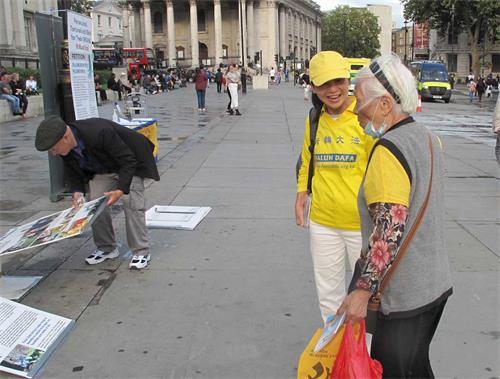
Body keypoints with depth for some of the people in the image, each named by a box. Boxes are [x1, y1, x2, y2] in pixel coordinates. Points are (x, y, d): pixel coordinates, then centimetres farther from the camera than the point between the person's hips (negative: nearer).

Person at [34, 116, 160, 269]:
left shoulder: (100, 133, -41)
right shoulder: (65, 147, -19)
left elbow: (128, 161, -33)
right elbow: (73, 172, -1)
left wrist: (121, 190, -40)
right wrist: (77, 192, -21)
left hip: (128, 164, -6)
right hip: (101, 169, 7)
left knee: (131, 203, -17)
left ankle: (141, 252, -7)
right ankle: (106, 248, 14)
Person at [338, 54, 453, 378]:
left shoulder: (389, 150, -22)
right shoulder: (428, 138, 6)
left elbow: (389, 230, -27)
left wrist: (363, 291, -24)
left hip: (403, 296, -9)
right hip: (436, 283, 9)